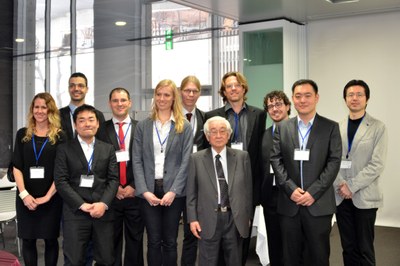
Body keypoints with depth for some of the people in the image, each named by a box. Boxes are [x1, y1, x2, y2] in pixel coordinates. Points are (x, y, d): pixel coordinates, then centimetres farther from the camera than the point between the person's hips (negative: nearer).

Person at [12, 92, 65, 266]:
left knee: (50, 239, 7)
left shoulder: (59, 136, -1)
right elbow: (17, 166, 1)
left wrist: (48, 196, -13)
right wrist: (24, 194, -11)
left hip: (51, 197, -2)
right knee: (28, 239, 7)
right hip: (26, 197, 2)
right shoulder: (23, 134, 6)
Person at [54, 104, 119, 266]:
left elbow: (113, 179, 6)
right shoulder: (64, 149, 6)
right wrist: (82, 205, -12)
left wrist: (103, 203, -10)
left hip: (103, 212, 2)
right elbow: (61, 181, -3)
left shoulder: (108, 149, 13)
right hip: (75, 213, -2)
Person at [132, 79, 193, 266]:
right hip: (149, 190, 1)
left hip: (173, 191, -1)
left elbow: (186, 162, -3)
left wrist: (173, 191, -13)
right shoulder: (143, 126, 7)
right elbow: (137, 161, 2)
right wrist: (144, 190, -9)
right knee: (153, 241, 6)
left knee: (170, 241, 6)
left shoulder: (184, 127, 3)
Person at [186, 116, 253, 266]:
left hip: (235, 219, 1)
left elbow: (248, 188, 7)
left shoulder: (242, 157, 4)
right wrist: (193, 219, -4)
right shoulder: (196, 159, 1)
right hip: (208, 220, -1)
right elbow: (191, 192, 2)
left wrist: (248, 216, 7)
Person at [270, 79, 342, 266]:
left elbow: (334, 162, -5)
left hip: (319, 204, -2)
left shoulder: (331, 127, 2)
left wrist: (313, 192, -13)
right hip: (289, 203, 2)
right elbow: (276, 160, 2)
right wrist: (291, 189, -11)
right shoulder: (282, 128, 9)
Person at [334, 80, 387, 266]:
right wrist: (340, 185, -10)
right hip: (341, 197, 3)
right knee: (348, 248, 11)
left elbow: (377, 164, -10)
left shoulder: (378, 128, -2)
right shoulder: (338, 128, 8)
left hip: (365, 197, -3)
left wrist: (352, 185, -14)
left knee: (365, 250, 4)